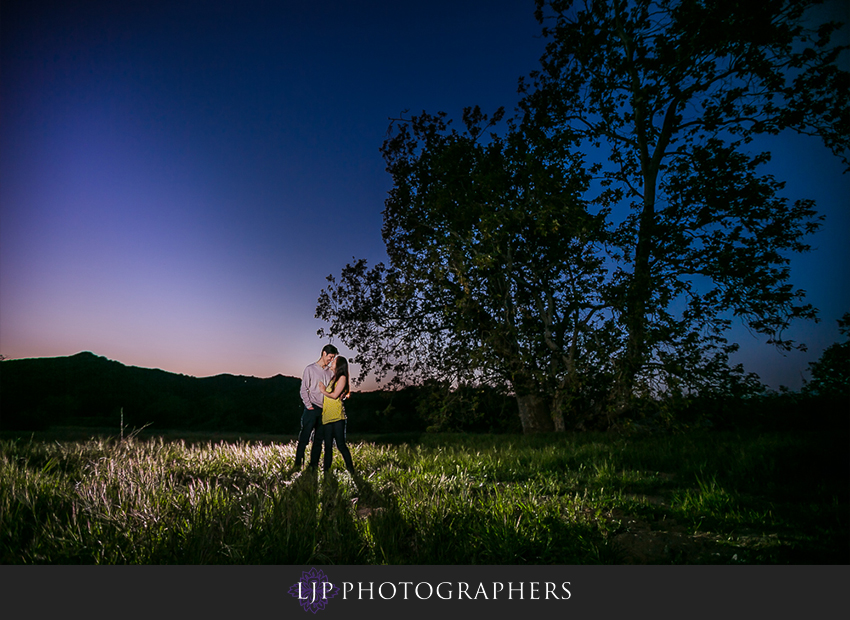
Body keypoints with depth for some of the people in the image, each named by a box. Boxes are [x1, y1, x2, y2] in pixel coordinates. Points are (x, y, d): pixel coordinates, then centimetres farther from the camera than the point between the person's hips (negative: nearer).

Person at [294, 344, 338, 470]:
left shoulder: (331, 372, 13)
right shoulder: (310, 369, 1)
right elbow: (304, 389, -1)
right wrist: (308, 405, -9)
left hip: (325, 410, 4)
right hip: (312, 409, -4)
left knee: (319, 439, 7)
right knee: (304, 438, -4)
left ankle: (314, 465, 13)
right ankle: (298, 464, 3)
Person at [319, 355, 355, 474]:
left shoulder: (342, 378, -3)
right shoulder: (333, 378, 21)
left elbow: (335, 395, -10)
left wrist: (324, 391, 4)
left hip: (337, 416, -7)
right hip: (327, 416, 7)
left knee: (340, 444, -8)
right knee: (328, 445, 7)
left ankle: (350, 469, -2)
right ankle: (326, 469, 12)